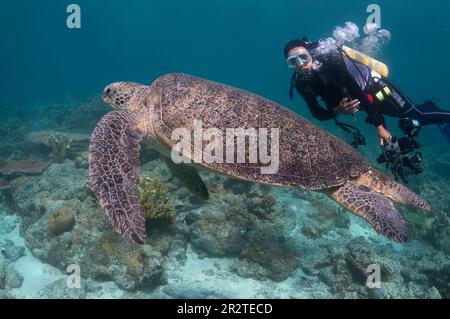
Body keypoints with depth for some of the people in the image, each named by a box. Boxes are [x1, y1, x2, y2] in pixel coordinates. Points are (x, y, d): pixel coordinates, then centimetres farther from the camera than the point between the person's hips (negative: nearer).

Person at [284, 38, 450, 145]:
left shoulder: (332, 60, -34)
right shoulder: (302, 84, -18)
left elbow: (363, 91, -33)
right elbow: (318, 114, -8)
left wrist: (380, 126, -32)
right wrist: (336, 111, -31)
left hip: (376, 89, -5)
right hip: (363, 103, 5)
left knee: (416, 114, 6)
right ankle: (428, 108, 47)